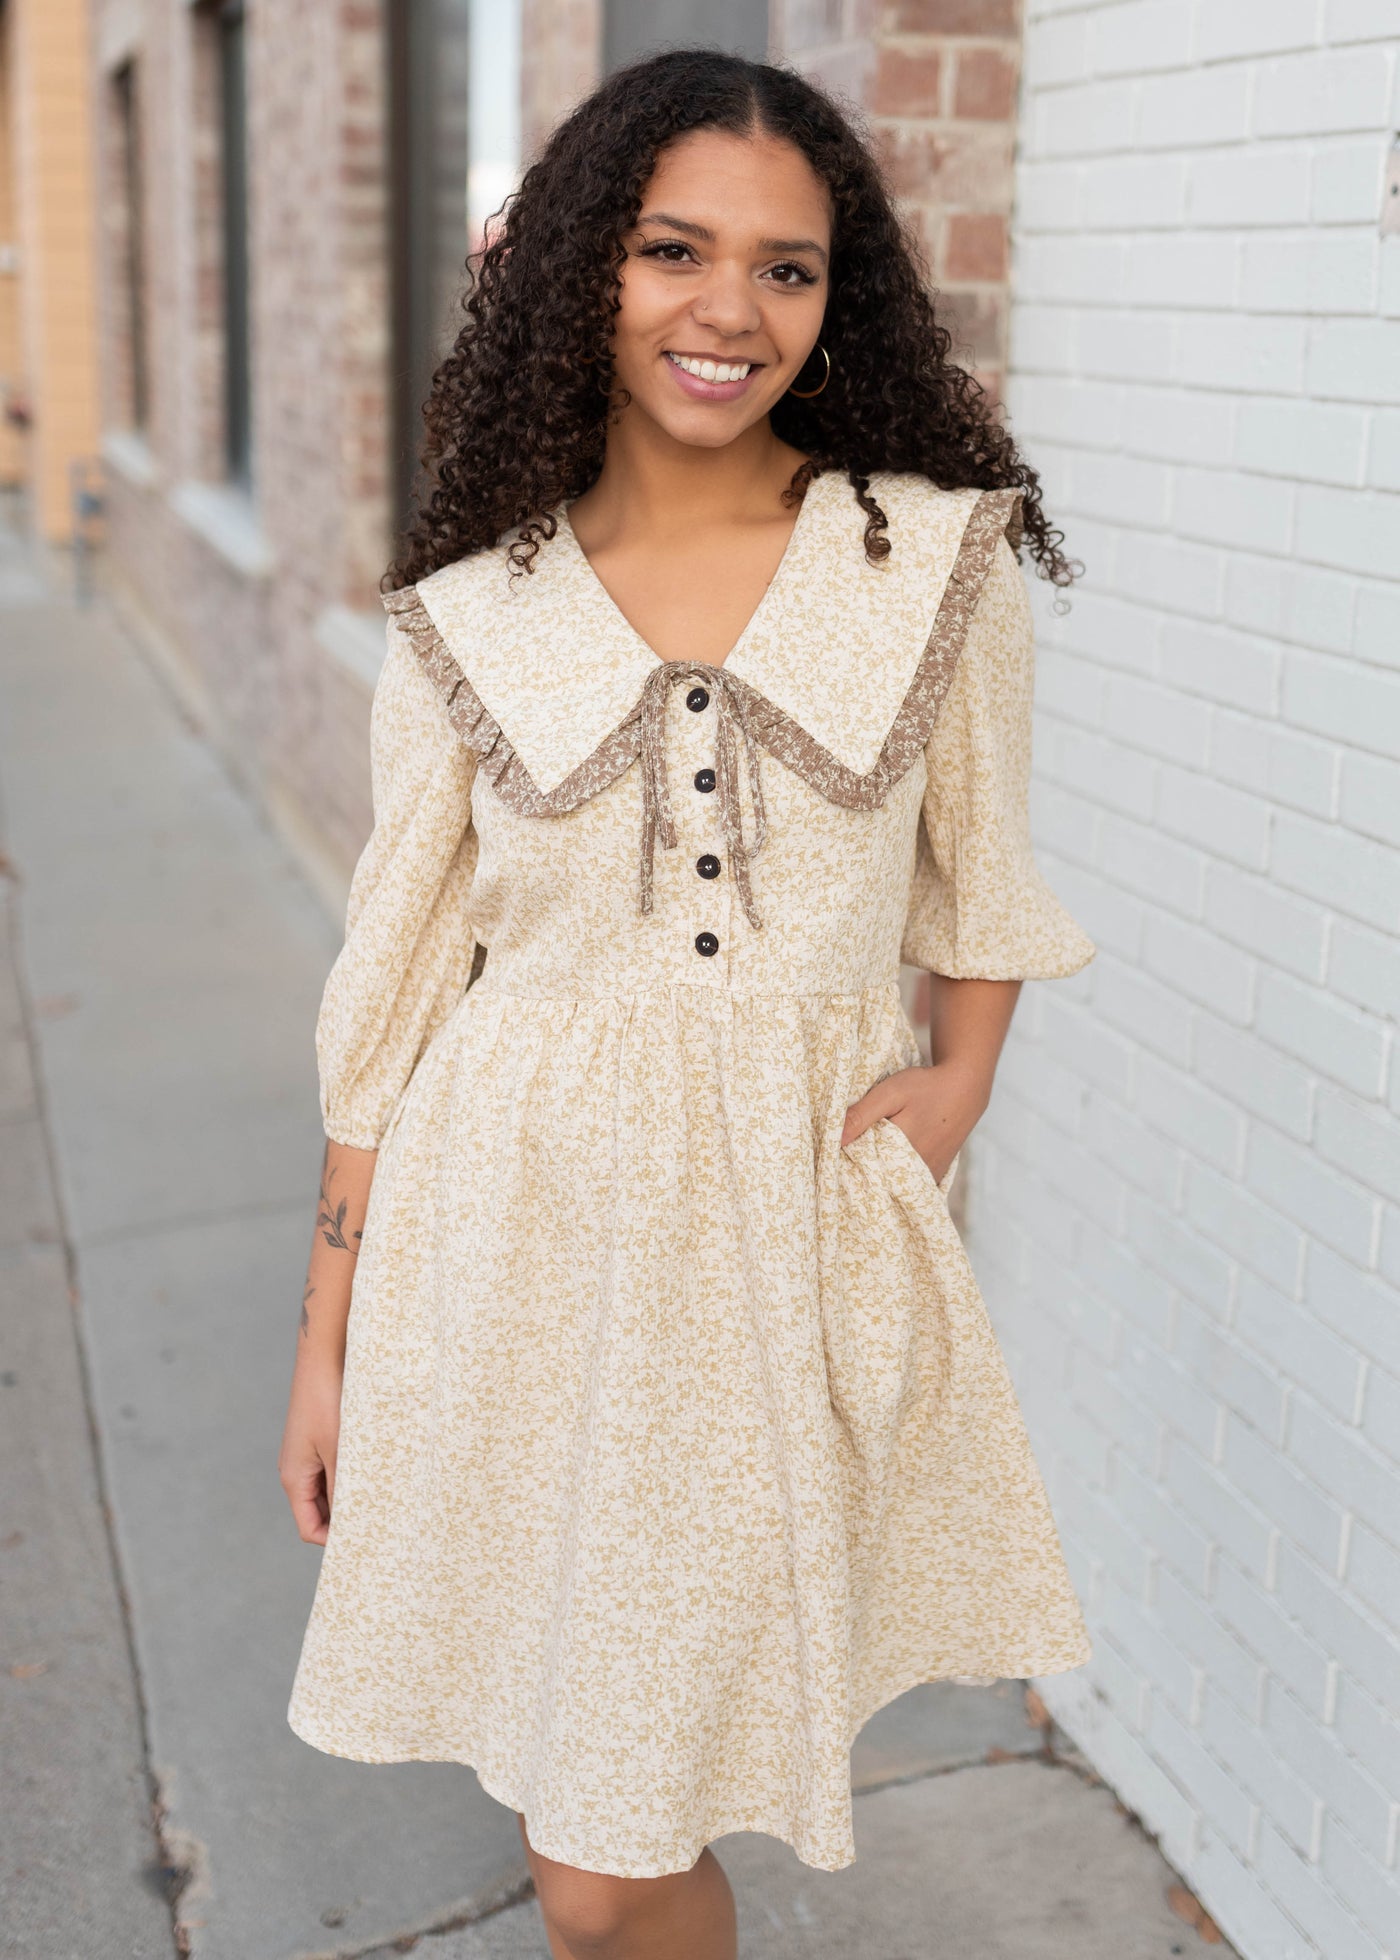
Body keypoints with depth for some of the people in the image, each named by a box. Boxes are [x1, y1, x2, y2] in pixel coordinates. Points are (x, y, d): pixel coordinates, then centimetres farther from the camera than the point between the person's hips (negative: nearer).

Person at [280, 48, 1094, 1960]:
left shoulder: (940, 559, -2)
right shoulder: (470, 614, -1)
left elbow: (982, 862, 13)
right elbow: (394, 981, 3)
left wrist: (963, 1075, 0)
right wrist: (327, 1335, 5)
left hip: (791, 1235, -1)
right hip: (517, 1230, 1)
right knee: (568, 1751, 15)